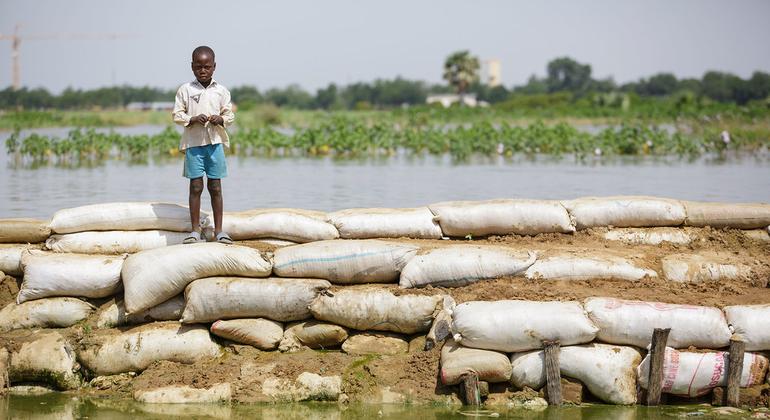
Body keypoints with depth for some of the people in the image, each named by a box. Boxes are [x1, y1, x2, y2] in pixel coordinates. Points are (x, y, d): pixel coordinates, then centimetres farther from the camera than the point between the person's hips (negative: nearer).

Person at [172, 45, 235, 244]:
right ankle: (195, 230, 5)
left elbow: (230, 115, 9)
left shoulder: (221, 91, 6)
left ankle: (218, 230, 10)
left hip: (215, 142, 1)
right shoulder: (185, 90, 2)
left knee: (215, 186, 4)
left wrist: (220, 119, -11)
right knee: (196, 186, -1)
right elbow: (177, 115, 1)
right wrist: (193, 119, -15)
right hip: (193, 143, -1)